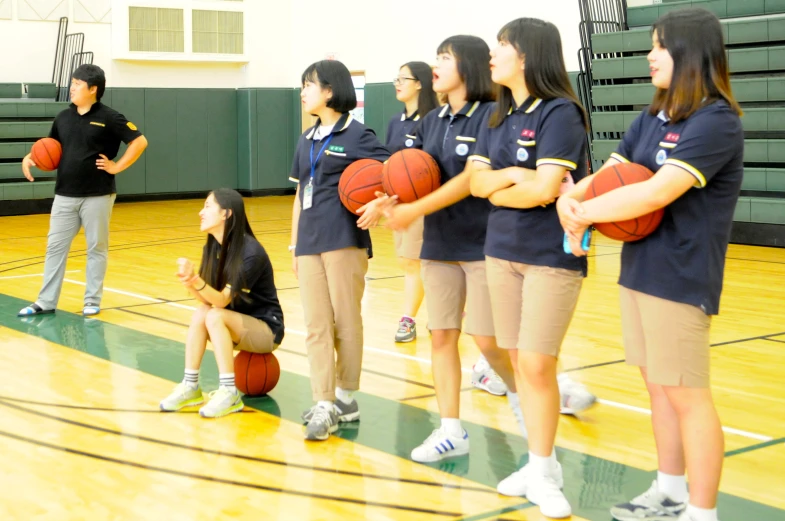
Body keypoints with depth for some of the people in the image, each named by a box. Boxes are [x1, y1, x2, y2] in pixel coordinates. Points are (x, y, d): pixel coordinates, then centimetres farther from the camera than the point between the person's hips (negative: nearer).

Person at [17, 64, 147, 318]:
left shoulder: (109, 118, -8)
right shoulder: (63, 117, 8)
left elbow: (140, 141, -9)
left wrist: (117, 167, -11)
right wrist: (30, 158, -1)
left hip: (97, 196, -5)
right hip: (65, 195, 5)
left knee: (96, 248, 6)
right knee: (55, 247, 6)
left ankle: (92, 301, 16)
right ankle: (46, 302, 14)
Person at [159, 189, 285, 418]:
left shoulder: (251, 253, -23)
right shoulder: (211, 248, -1)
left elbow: (223, 300, -26)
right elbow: (207, 299, -9)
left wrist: (196, 280, -42)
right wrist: (189, 283, -29)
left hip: (266, 328, -6)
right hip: (237, 326, 6)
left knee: (215, 316, -30)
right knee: (200, 313, -22)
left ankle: (229, 393, -26)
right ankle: (190, 387, -16)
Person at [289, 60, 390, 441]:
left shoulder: (356, 135, -3)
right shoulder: (307, 140, 17)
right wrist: (294, 243, 19)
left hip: (345, 241, -6)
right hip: (310, 243, 6)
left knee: (346, 322, 2)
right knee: (316, 325, 1)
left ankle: (346, 398, 14)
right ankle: (323, 405, 2)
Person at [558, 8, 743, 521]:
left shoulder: (717, 122, -16)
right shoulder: (651, 118, 11)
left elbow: (657, 192, -25)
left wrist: (583, 214, -17)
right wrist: (570, 198, -14)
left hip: (681, 279, -8)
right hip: (639, 270, 8)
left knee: (686, 395, 0)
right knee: (658, 387, 17)